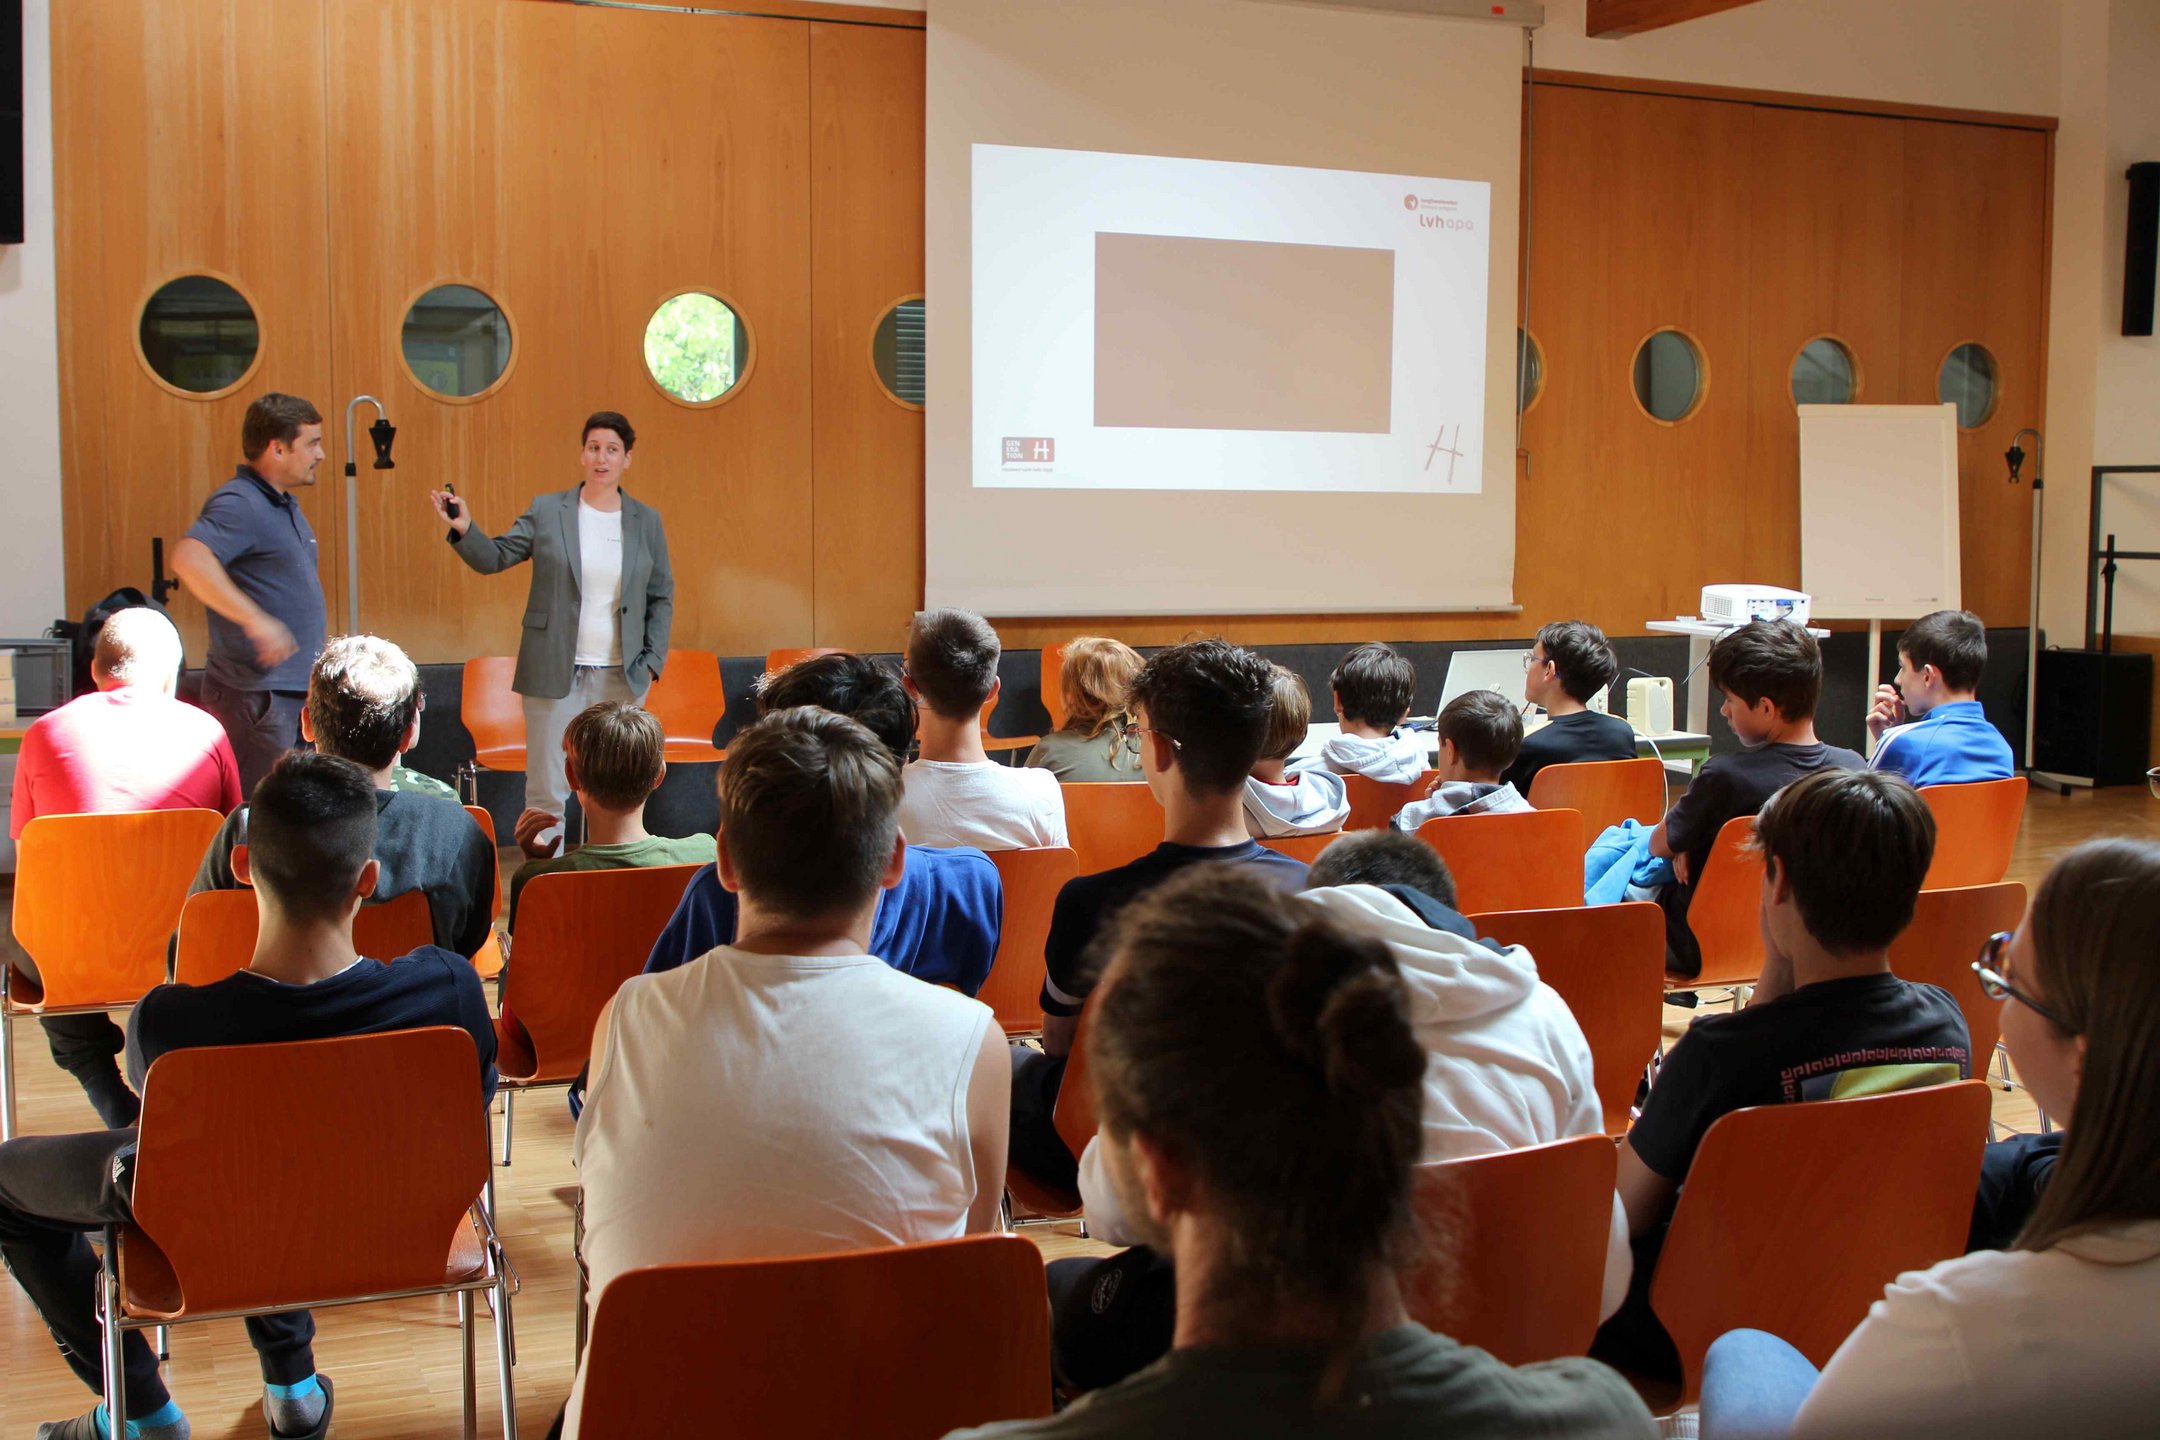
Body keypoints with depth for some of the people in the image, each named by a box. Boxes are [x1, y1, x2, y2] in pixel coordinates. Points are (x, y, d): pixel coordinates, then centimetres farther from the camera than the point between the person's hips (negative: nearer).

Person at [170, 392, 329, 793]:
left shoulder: (285, 504, 17)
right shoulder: (238, 504, -15)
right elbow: (188, 559, -32)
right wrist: (255, 619, -35)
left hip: (296, 690, 10)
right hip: (256, 696, -10)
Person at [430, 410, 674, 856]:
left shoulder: (647, 522, 7)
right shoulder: (546, 511, 3)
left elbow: (662, 597, 10)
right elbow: (494, 558, -1)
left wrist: (652, 660, 2)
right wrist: (464, 530, -20)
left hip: (621, 676, 2)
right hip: (555, 671, -1)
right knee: (547, 784, 0)